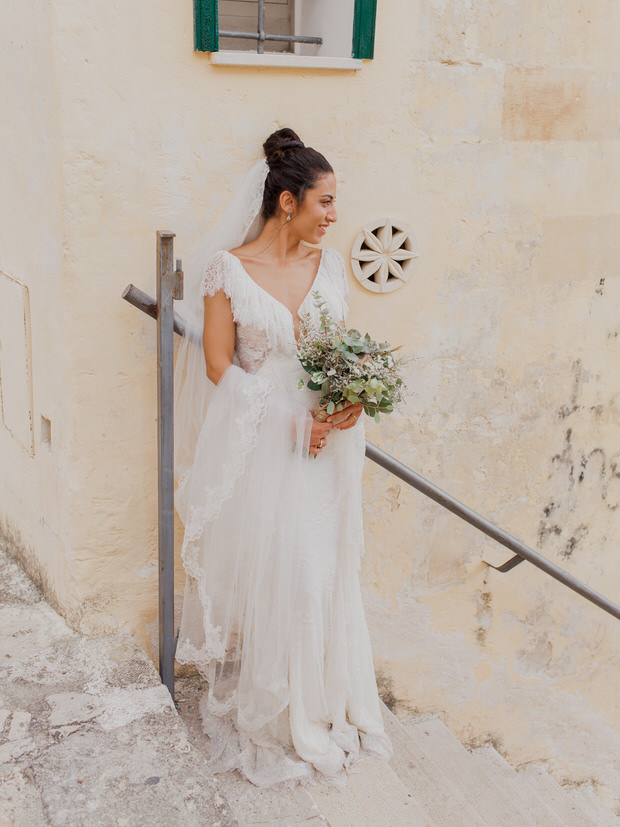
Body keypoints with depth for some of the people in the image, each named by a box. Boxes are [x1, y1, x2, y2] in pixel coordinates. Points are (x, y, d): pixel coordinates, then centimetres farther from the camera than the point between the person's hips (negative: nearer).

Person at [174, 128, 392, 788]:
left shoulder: (329, 265, 7)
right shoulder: (230, 269, -7)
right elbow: (220, 365, -8)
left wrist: (352, 401, -7)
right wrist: (291, 420, -15)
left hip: (323, 443, 4)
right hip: (259, 444, -4)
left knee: (323, 573, 10)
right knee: (262, 575, 3)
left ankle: (320, 706, 28)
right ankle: (265, 716, 24)